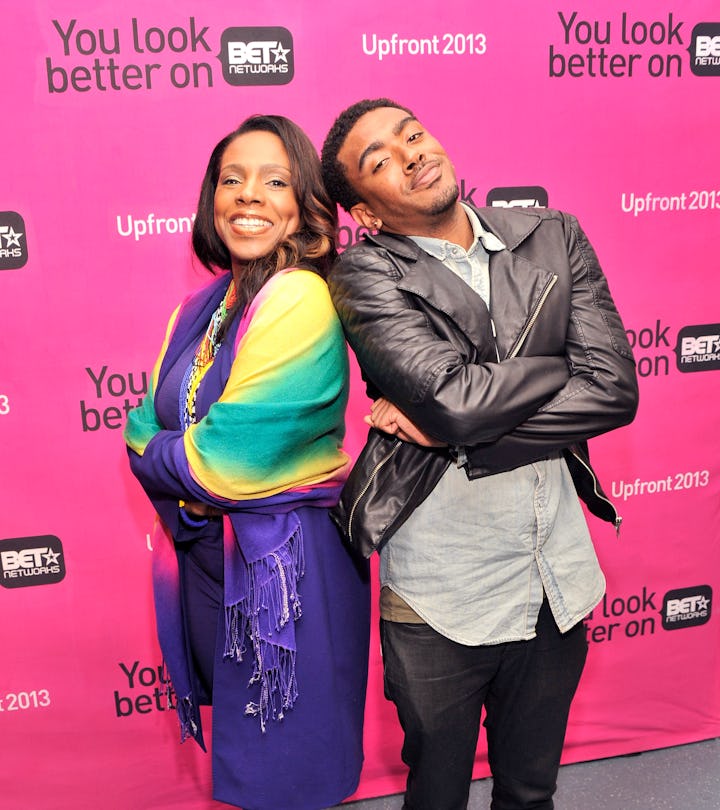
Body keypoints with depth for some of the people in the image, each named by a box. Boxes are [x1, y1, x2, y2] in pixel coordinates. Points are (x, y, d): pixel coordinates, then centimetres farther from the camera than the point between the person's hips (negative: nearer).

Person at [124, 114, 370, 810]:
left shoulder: (301, 300, -19)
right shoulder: (203, 308, 6)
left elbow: (224, 460, -23)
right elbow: (144, 431, 5)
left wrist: (160, 459, -6)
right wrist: (189, 461, -13)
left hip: (285, 564, -7)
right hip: (203, 558, 7)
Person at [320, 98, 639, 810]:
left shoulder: (553, 237, 0)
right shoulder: (365, 273, -11)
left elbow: (616, 391, -11)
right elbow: (452, 396, -26)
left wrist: (453, 431, -17)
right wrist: (563, 364, -10)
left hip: (557, 580, 4)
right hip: (440, 595, -3)